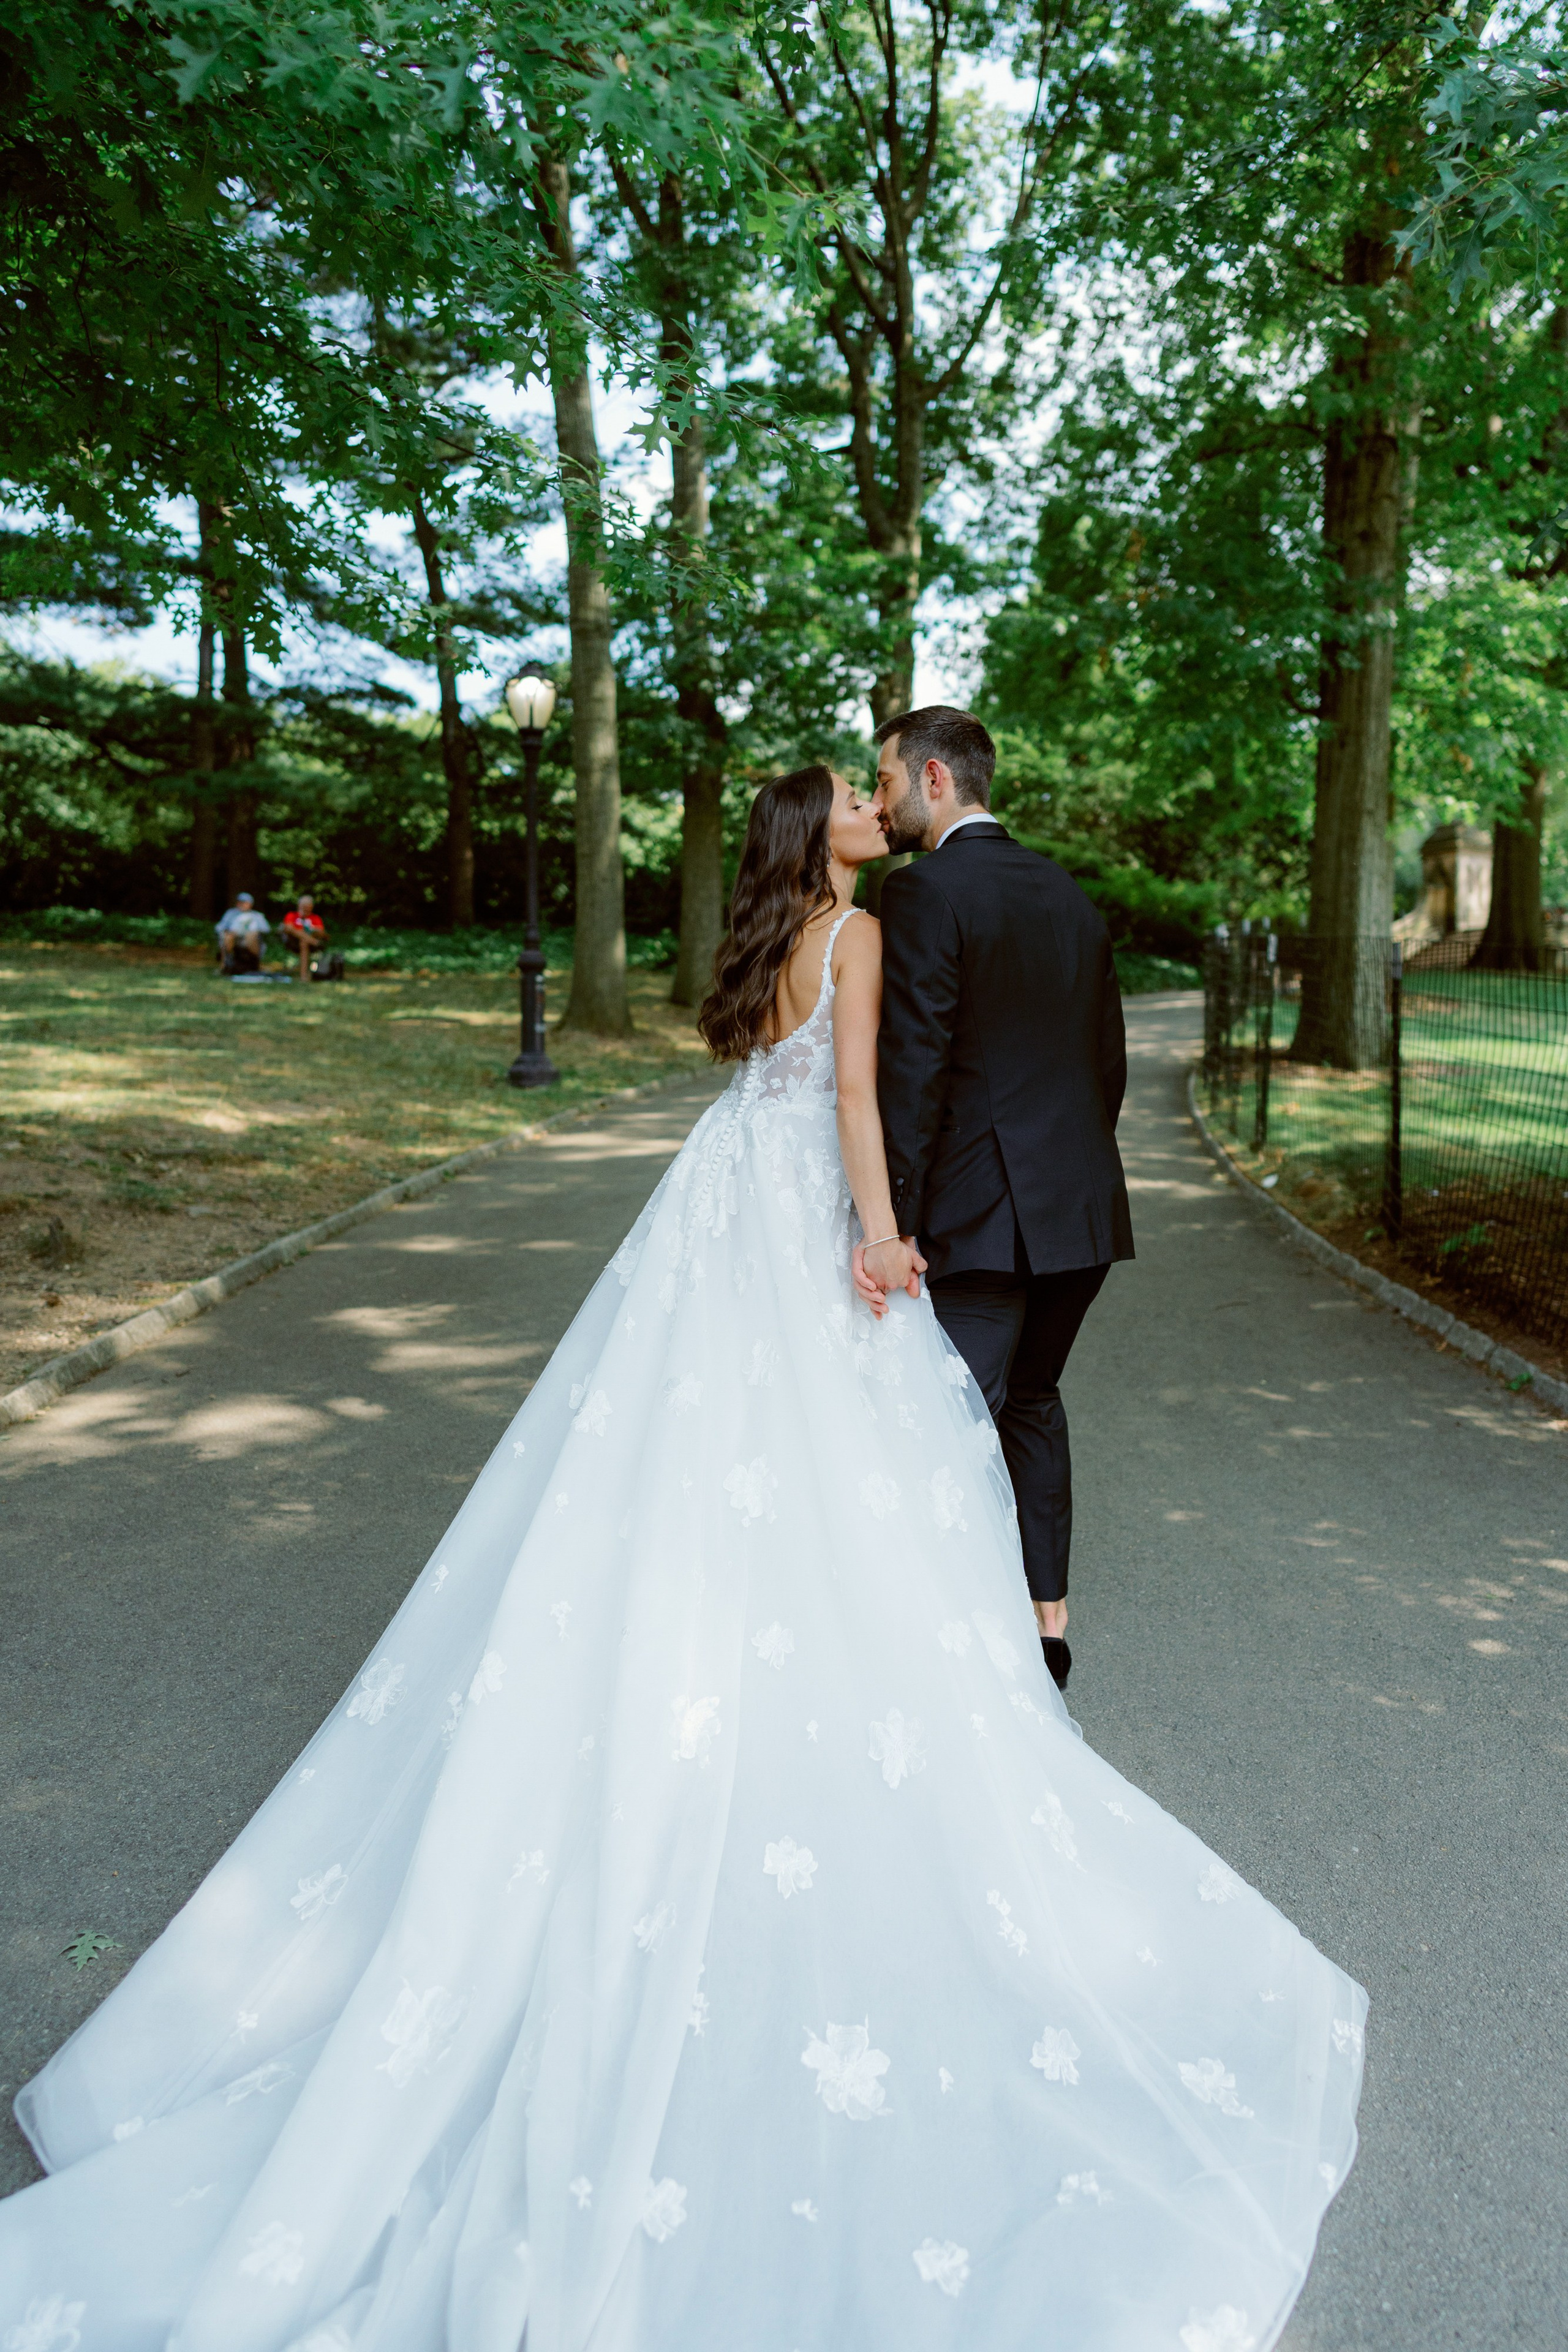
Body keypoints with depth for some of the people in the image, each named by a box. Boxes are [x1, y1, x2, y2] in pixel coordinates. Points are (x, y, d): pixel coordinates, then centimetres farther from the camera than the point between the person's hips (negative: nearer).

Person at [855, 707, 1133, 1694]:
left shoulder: (924, 892, -10)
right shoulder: (1069, 893, 12)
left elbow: (915, 1067, -18)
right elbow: (1110, 1060, 15)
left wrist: (890, 1224, -18)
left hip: (982, 1210, -8)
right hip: (1085, 1208, 8)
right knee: (1034, 1401, 22)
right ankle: (1048, 1621, 31)